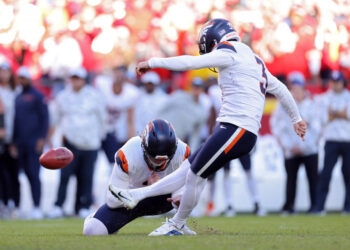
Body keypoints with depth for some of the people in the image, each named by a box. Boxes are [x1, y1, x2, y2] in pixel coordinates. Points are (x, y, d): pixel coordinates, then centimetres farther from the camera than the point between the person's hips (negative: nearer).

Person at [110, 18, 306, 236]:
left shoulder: (229, 53, -5)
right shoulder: (254, 61, 23)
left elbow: (191, 62, -8)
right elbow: (280, 89, 31)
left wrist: (152, 63, 1)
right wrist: (296, 118, 43)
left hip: (237, 130, -10)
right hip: (235, 130, 10)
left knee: (196, 176, -1)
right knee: (188, 169, 10)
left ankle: (176, 226, 13)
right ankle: (135, 196, 11)